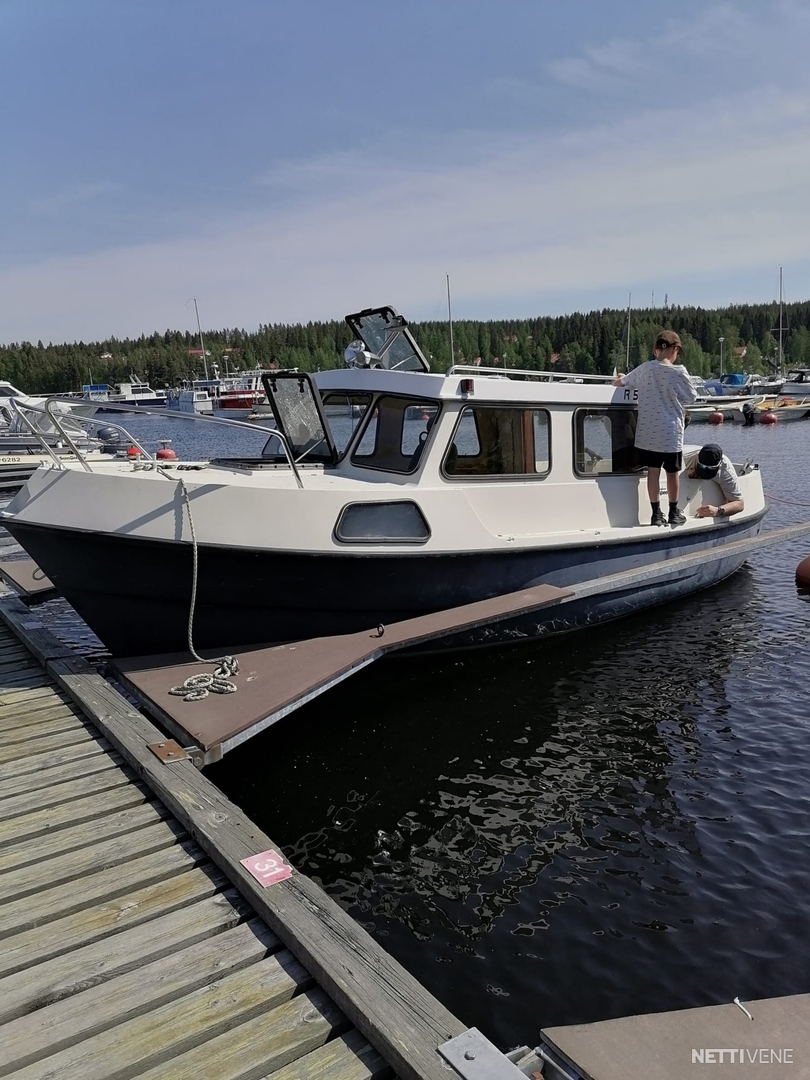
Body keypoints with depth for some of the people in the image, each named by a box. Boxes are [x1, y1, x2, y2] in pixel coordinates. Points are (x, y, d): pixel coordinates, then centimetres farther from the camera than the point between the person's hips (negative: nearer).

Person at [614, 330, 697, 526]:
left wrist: (619, 380, 37)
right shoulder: (678, 371, -10)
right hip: (671, 432, -2)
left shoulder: (644, 369, -1)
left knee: (653, 471, 7)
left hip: (647, 432, 3)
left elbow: (620, 382, 15)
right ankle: (674, 512, 21)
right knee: (673, 472, 10)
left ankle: (656, 513, 11)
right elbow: (691, 397, 1)